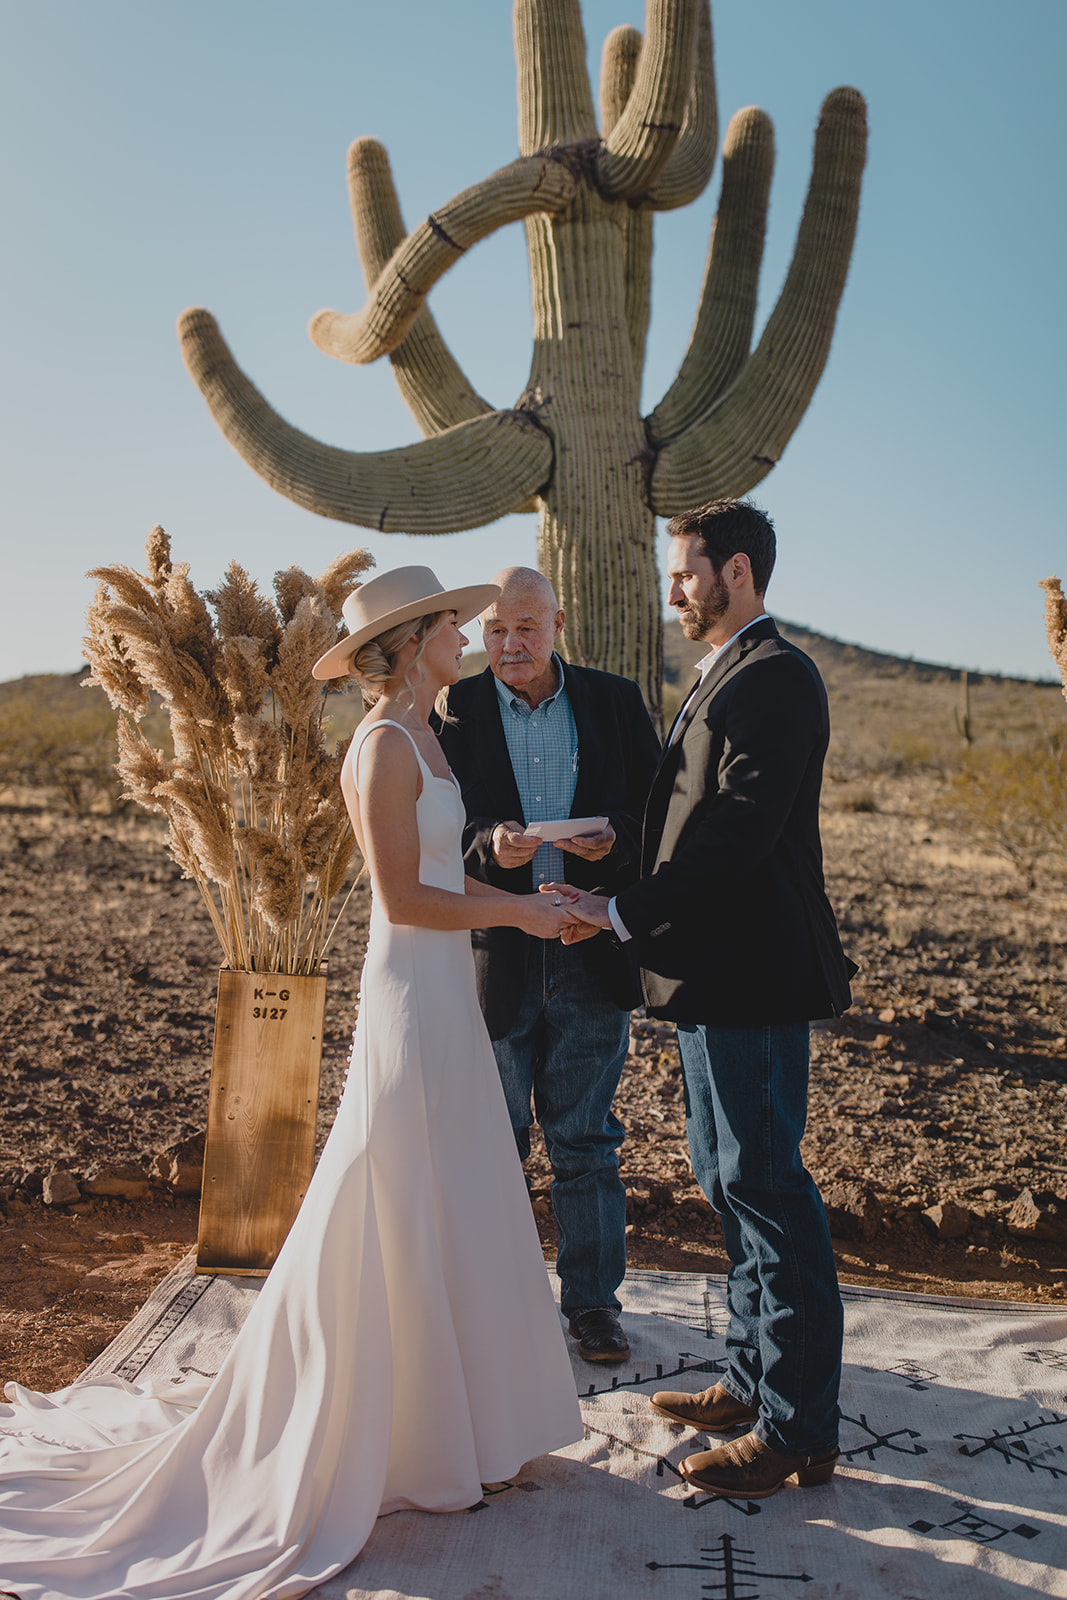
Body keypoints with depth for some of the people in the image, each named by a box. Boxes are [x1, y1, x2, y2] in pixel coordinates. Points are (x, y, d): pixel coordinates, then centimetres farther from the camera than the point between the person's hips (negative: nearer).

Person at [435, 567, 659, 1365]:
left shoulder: (616, 701, 4)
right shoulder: (454, 710, -1)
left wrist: (614, 837, -15)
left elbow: (656, 806, 6)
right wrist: (487, 848, -24)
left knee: (587, 1140, 11)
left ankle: (593, 1298, 27)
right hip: (492, 949, 0)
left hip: (591, 950, 1)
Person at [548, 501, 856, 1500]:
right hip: (715, 973, 11)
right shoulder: (726, 677, 17)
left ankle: (799, 1430, 13)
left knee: (767, 1192, -1)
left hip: (751, 980, -11)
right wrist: (630, 910, 10)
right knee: (730, 1183, 18)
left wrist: (626, 913, -20)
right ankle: (753, 1383, 33)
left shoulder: (772, 677, -15)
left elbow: (740, 832, -24)